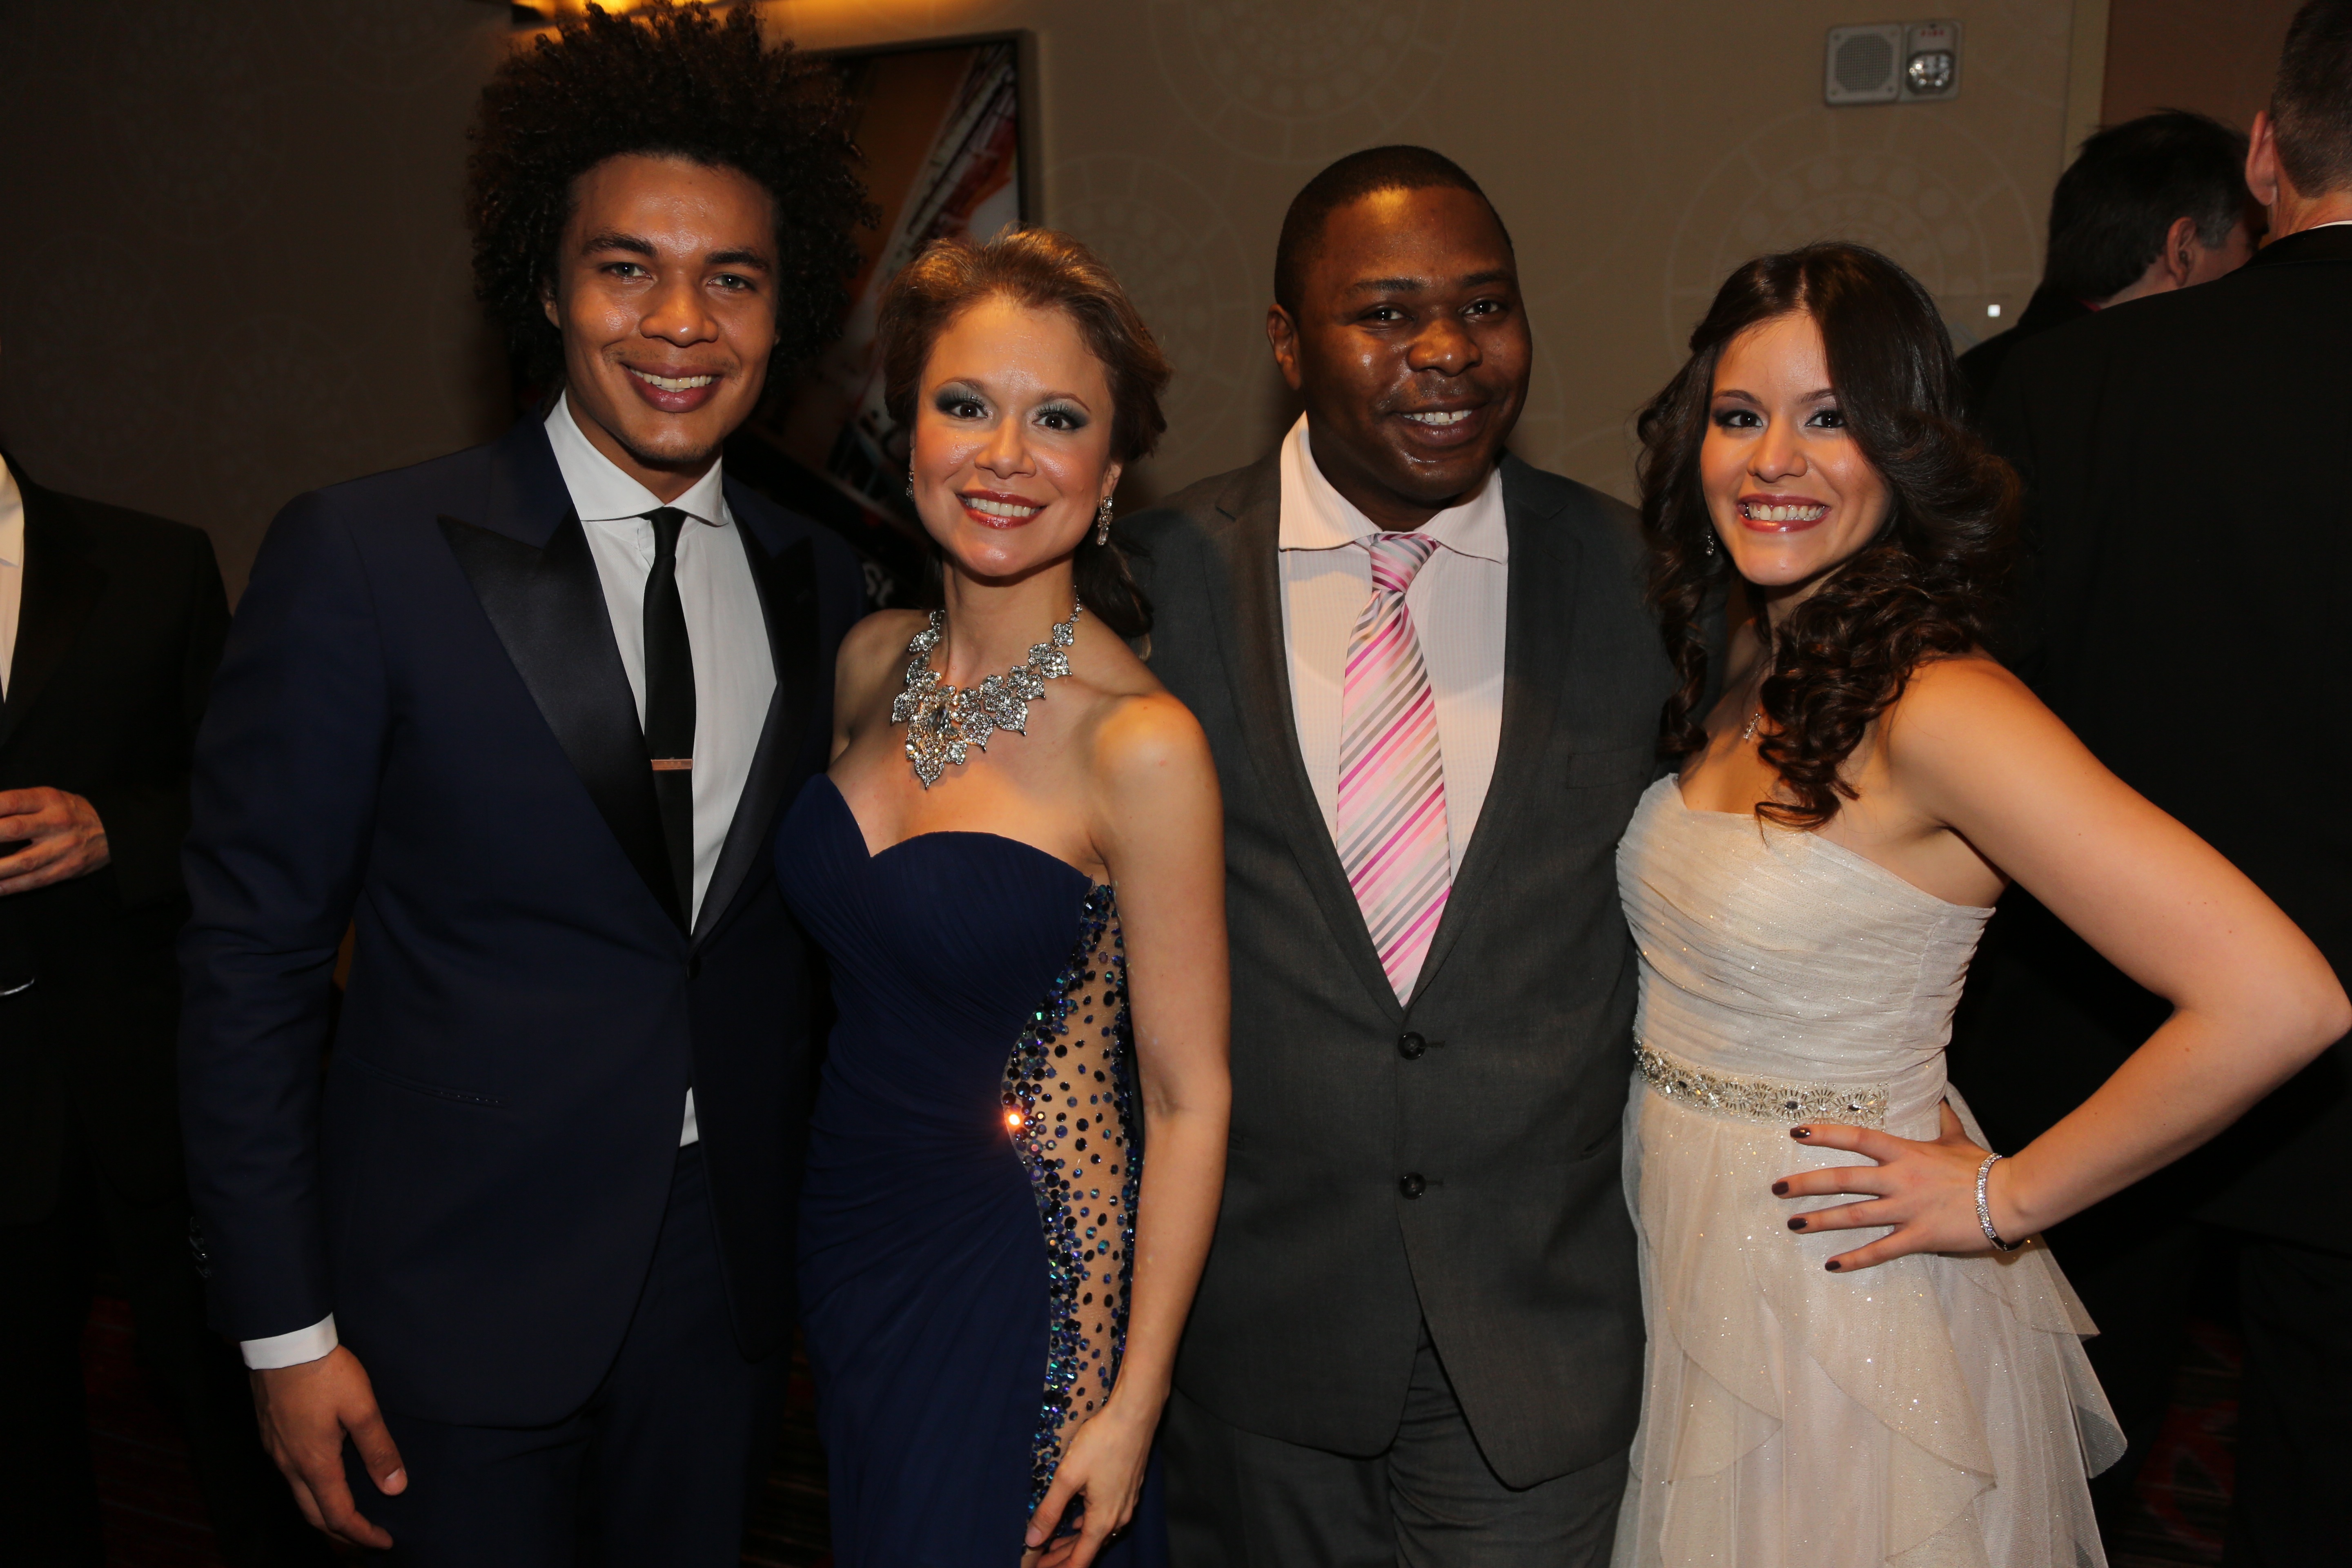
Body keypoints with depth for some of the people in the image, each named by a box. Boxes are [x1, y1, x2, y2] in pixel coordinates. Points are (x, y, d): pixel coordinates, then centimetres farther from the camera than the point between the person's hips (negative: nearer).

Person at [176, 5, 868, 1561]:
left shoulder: (821, 582, 1)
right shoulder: (361, 556, -11)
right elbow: (251, 954, -9)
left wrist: (818, 1236, 8)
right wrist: (284, 1329, -8)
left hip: (725, 1274, 4)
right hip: (461, 1287, -3)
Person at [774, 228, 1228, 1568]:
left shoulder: (1142, 744, -21)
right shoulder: (872, 665, -3)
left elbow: (1188, 1098, -16)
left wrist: (1132, 1405, -13)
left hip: (1023, 1287, -6)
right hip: (847, 1244, 6)